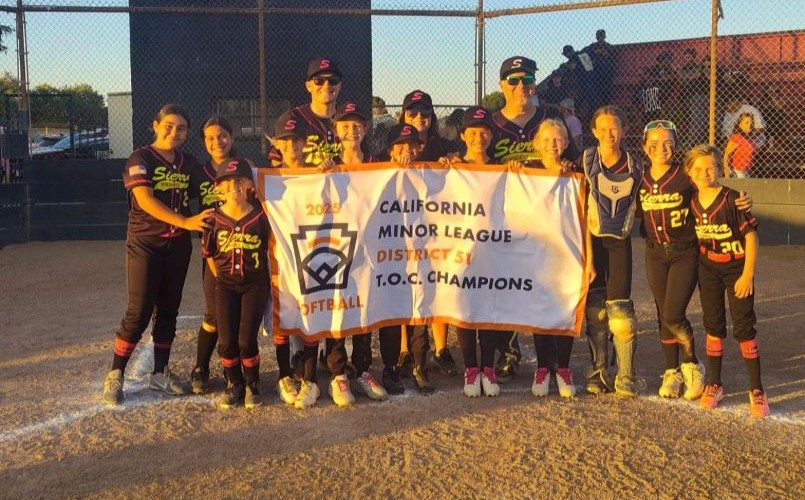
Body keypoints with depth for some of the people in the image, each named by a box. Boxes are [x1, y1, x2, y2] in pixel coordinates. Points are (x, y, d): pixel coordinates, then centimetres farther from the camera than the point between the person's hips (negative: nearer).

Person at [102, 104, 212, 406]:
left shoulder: (190, 163, 9)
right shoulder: (141, 159, -8)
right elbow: (145, 201, -21)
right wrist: (185, 222, -32)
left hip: (178, 246, 5)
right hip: (145, 244, -5)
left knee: (168, 310, 10)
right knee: (139, 312, -6)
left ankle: (160, 374, 20)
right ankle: (115, 375, 4)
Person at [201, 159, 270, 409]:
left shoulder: (260, 216, -7)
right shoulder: (214, 219, -3)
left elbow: (269, 249, 2)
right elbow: (208, 254, 7)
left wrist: (261, 280, -1)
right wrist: (221, 279, 6)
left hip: (255, 284, -1)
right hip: (225, 285, 1)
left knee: (246, 340, -7)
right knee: (226, 341, -5)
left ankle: (252, 385, 16)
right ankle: (234, 384, 19)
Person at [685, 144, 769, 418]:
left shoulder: (733, 199, -17)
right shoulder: (691, 203, -3)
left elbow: (751, 237, -15)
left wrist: (748, 275, -16)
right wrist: (696, 269, 6)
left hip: (737, 268, -4)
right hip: (708, 269, 4)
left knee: (744, 326, -3)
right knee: (713, 324, 11)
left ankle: (757, 391, 6)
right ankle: (714, 385, 23)